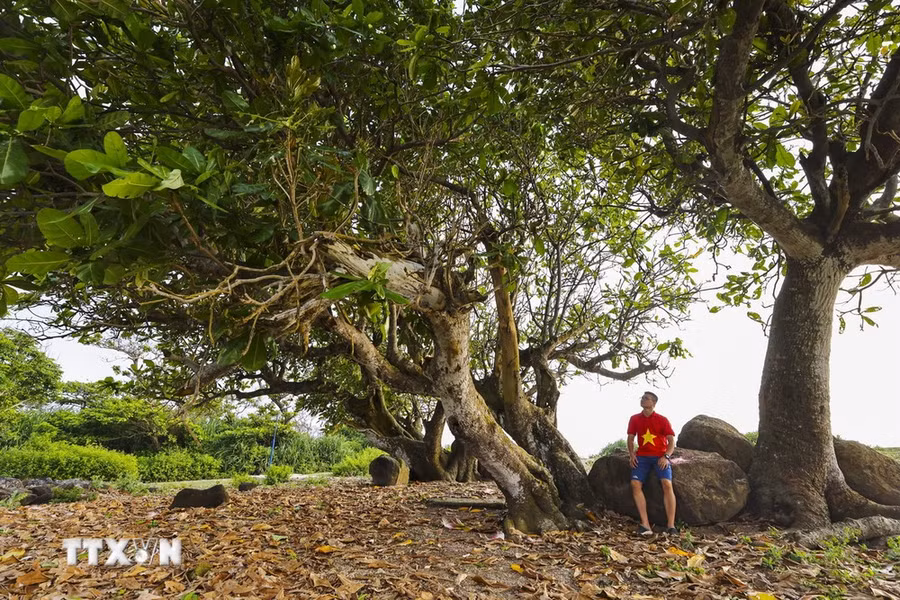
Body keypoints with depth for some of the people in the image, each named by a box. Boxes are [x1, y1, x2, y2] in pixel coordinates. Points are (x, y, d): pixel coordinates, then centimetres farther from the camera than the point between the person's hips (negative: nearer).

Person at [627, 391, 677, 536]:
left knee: (667, 483, -26)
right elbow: (630, 438, 15)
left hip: (660, 456, -2)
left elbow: (671, 442, 1)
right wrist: (632, 454, -1)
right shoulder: (635, 419, 10)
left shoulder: (662, 420, 3)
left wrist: (666, 457, -15)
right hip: (642, 456, 2)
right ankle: (645, 525, -20)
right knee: (635, 484, -20)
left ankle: (671, 525, -21)